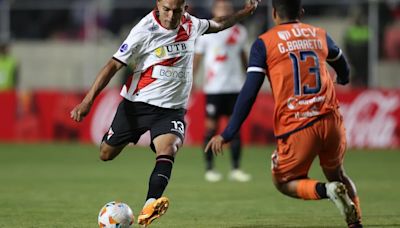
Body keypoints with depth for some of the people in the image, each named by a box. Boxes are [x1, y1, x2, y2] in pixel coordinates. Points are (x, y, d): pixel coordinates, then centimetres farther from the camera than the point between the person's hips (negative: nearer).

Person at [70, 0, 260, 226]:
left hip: (172, 108, 1)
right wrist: (88, 101, -19)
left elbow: (216, 25, 26)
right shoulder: (145, 30, -15)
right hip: (136, 104, -1)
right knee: (106, 154, 7)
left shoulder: (191, 25, 1)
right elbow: (115, 64, -14)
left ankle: (149, 208, -45)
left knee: (167, 150, -27)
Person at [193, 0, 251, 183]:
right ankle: (209, 169, 7)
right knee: (211, 126, 0)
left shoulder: (240, 32, 9)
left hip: (235, 86, 3)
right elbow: (197, 57, 0)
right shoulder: (206, 32, -2)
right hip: (214, 88, -3)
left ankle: (236, 169, 8)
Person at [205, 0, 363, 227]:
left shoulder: (264, 43, 0)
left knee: (284, 182, 15)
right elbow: (342, 65, 36)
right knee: (337, 173, 26)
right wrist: (344, 78, 61)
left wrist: (227, 134, -3)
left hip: (296, 128, -4)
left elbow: (249, 93, -7)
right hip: (331, 121, 4)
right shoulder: (319, 35, 13)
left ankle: (326, 190, -13)